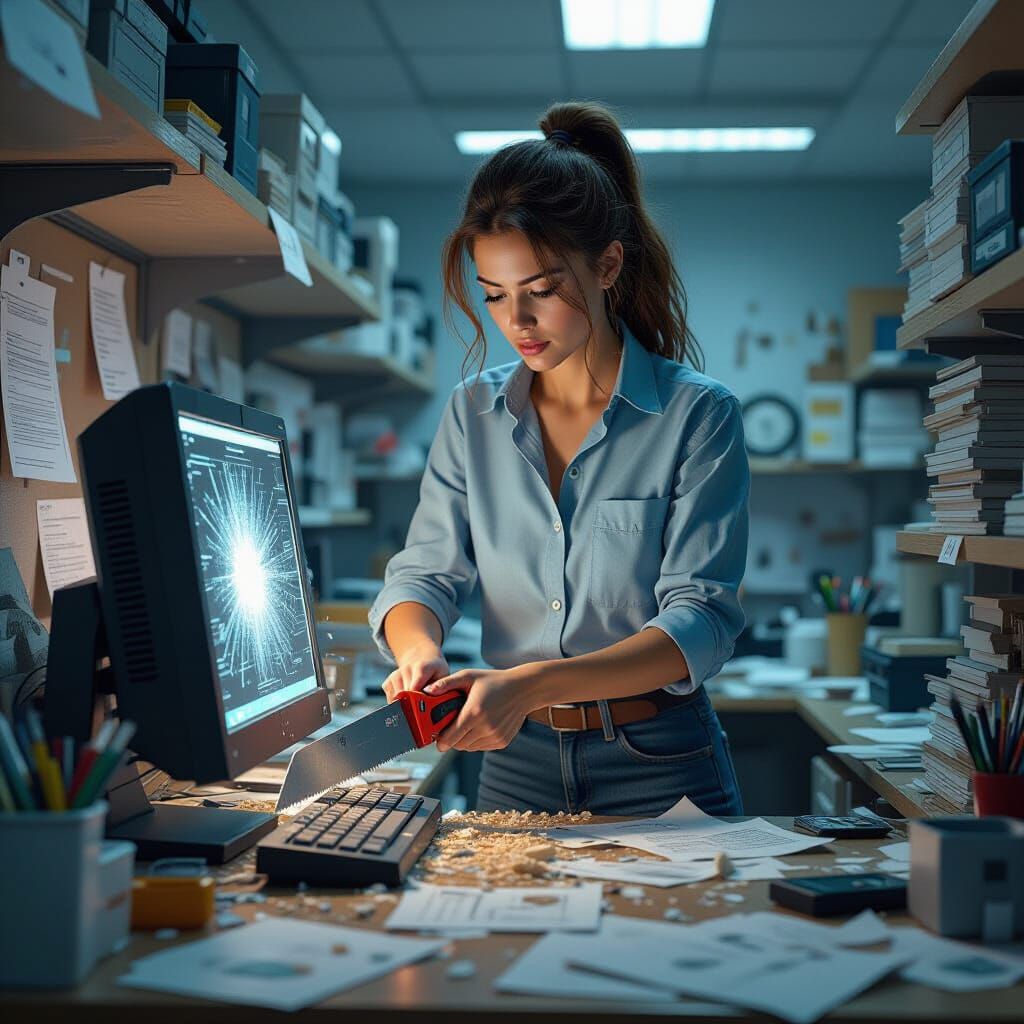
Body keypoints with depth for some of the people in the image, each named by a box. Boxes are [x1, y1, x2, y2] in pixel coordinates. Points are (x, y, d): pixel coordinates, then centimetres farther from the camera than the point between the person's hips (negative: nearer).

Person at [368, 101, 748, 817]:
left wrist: (532, 683, -25)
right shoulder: (473, 413, 7)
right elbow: (426, 572, 6)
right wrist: (419, 650, -18)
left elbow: (701, 619, -12)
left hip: (660, 767, -2)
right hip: (518, 763, 3)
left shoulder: (700, 415, -5)